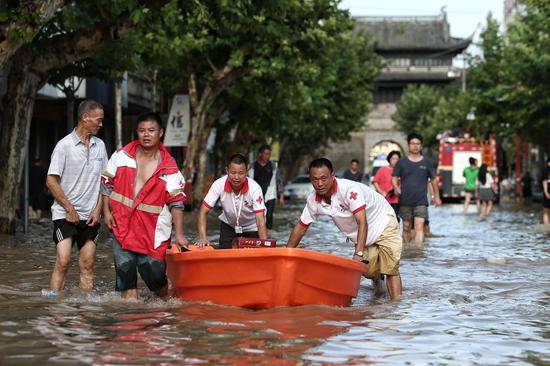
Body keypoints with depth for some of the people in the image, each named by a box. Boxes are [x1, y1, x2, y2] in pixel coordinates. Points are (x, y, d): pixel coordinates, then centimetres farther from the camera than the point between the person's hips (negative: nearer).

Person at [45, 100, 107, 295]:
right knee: (63, 261, -14)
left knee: (87, 265, 3)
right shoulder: (65, 145, -6)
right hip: (65, 213, -5)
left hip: (90, 216, 5)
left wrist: (98, 209, 3)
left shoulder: (99, 145, 10)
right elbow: (51, 181, -7)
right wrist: (69, 209, -9)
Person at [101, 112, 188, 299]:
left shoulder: (169, 168, -4)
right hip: (122, 226, 2)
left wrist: (179, 235, -9)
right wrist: (106, 211, 4)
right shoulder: (122, 156, 3)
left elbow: (176, 203, -5)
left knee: (155, 276, 1)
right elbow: (106, 183, 12)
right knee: (125, 273, 0)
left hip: (153, 232, -2)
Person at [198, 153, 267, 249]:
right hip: (228, 226, 1)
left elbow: (260, 220, -36)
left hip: (252, 227, -1)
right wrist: (203, 237, -36)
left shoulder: (254, 188, -31)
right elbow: (203, 212, -23)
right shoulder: (219, 185, -27)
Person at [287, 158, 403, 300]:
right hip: (363, 237, 5)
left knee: (391, 268, -18)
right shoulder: (313, 199, -14)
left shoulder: (349, 189, -33)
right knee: (369, 272, -3)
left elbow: (362, 223, -38)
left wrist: (358, 254, -45)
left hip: (383, 223, -5)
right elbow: (301, 227, 0)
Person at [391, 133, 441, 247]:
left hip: (421, 202, -1)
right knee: (406, 228, 8)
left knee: (419, 227, -14)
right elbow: (394, 178, 5)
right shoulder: (402, 162, 5)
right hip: (405, 201, 1)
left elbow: (433, 180, 15)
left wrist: (436, 196, 18)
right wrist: (396, 187, -17)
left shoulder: (427, 162, 6)